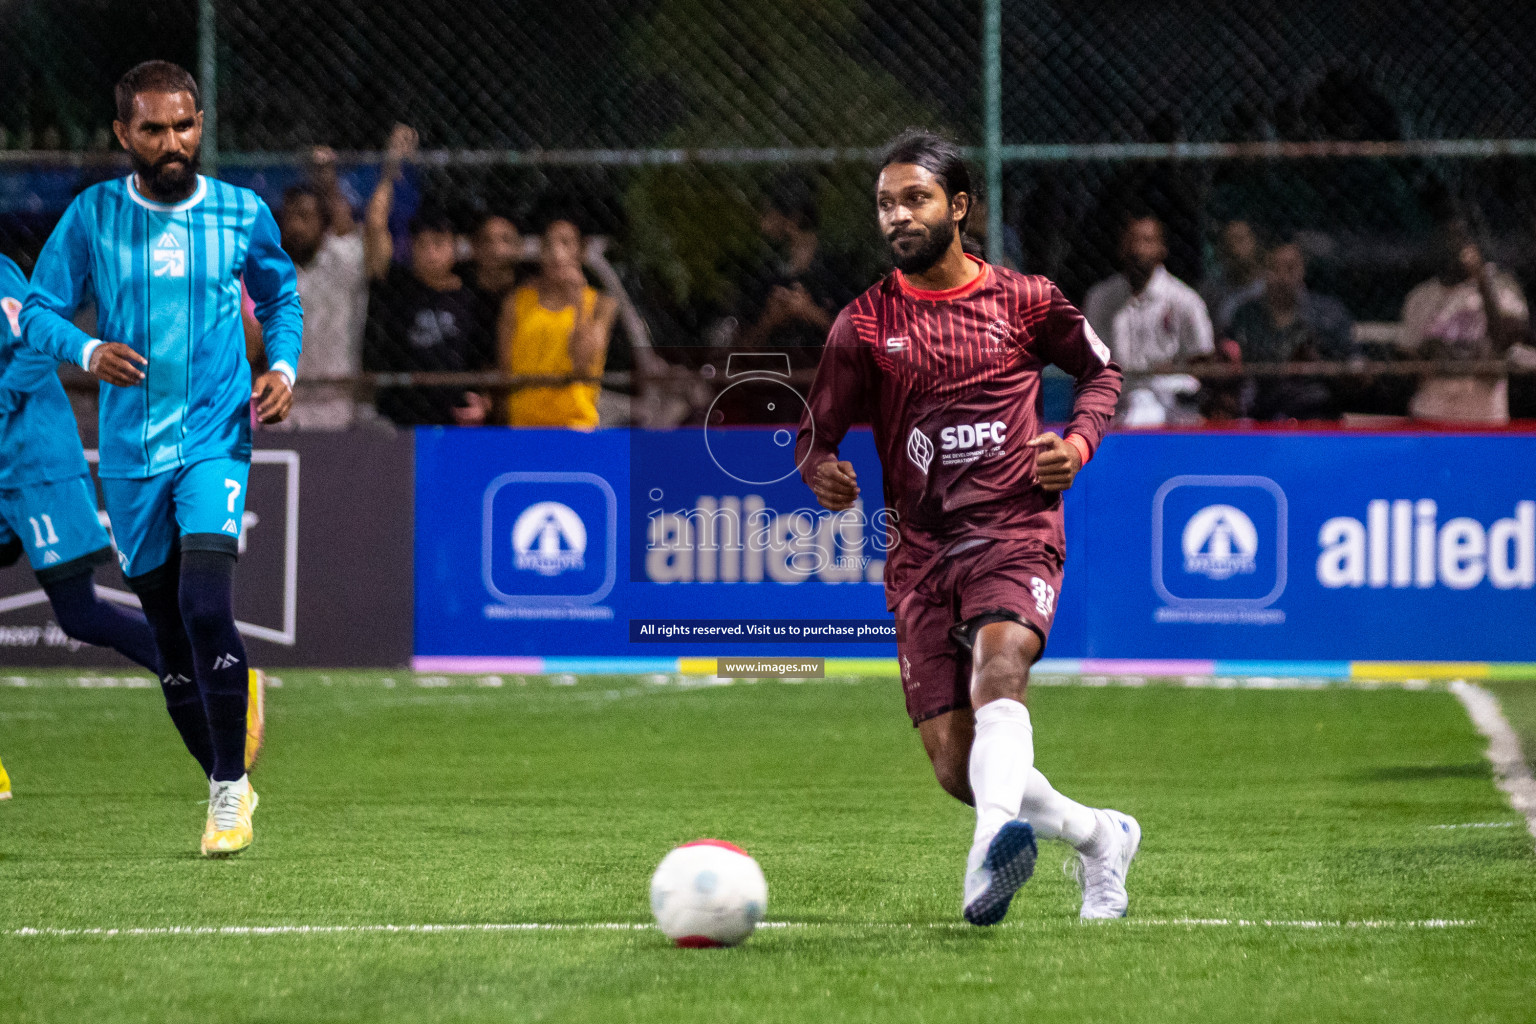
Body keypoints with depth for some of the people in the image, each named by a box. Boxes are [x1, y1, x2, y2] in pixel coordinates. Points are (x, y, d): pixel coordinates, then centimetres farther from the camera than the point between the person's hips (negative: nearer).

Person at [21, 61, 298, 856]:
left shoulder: (243, 214, 1)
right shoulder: (92, 216, -1)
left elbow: (281, 295, 18)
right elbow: (38, 311, 2)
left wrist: (283, 366, 0)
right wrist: (88, 351, -18)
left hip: (215, 439, -2)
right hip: (129, 452, 2)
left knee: (206, 604, -21)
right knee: (168, 635, 7)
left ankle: (229, 786, -10)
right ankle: (224, 786, 25)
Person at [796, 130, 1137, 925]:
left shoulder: (1023, 300, 7)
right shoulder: (865, 324, 9)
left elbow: (1100, 370, 22)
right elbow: (815, 431, 12)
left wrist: (1078, 442, 2)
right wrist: (822, 472, -12)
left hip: (1016, 535, -3)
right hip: (922, 553, 3)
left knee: (999, 661, -35)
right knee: (954, 766, -5)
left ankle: (993, 846, -59)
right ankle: (1099, 837, 22)